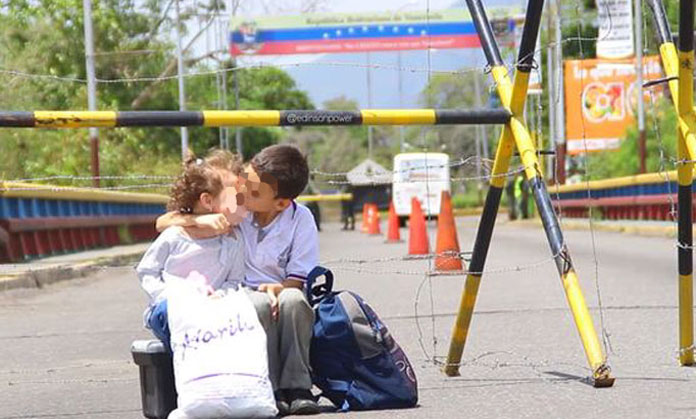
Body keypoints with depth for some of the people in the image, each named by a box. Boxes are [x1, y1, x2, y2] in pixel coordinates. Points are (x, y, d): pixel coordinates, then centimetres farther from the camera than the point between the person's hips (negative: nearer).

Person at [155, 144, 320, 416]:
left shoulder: (300, 219, -5)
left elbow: (297, 281, -4)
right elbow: (163, 223, -6)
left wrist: (277, 288, -28)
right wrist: (199, 221, -26)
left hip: (279, 294, 0)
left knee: (292, 299, -35)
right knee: (259, 304, -35)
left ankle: (297, 387, -29)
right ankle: (269, 391, -30)